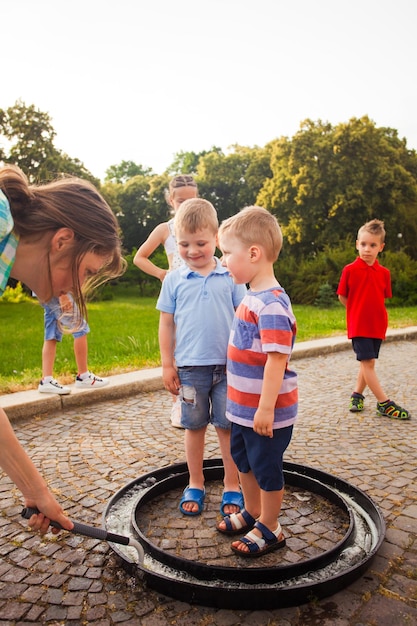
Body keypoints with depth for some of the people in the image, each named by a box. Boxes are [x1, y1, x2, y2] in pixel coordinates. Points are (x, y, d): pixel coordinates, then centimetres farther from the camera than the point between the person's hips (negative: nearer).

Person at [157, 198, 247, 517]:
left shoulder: (230, 276, -2)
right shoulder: (174, 280, 0)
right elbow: (166, 323, 4)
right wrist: (167, 364, 2)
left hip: (227, 365, 0)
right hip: (190, 367, 1)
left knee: (228, 426, 9)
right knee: (194, 426, 14)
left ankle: (232, 486, 26)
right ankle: (195, 484, 31)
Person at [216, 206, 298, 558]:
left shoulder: (272, 304, -25)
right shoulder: (252, 297, 6)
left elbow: (277, 359, -28)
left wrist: (265, 408, -26)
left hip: (266, 411, -9)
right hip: (244, 406, 9)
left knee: (266, 467, 10)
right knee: (243, 460, 24)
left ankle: (269, 529, 32)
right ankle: (252, 513, 45)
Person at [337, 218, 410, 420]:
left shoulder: (384, 273, 2)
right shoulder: (350, 270, -7)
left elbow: (383, 298, 13)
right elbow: (342, 296, 0)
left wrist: (374, 312, 3)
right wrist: (359, 311, 4)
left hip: (377, 325, 4)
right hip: (358, 325, -4)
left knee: (368, 362, 11)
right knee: (367, 363, -5)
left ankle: (357, 395, 28)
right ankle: (384, 403, 2)